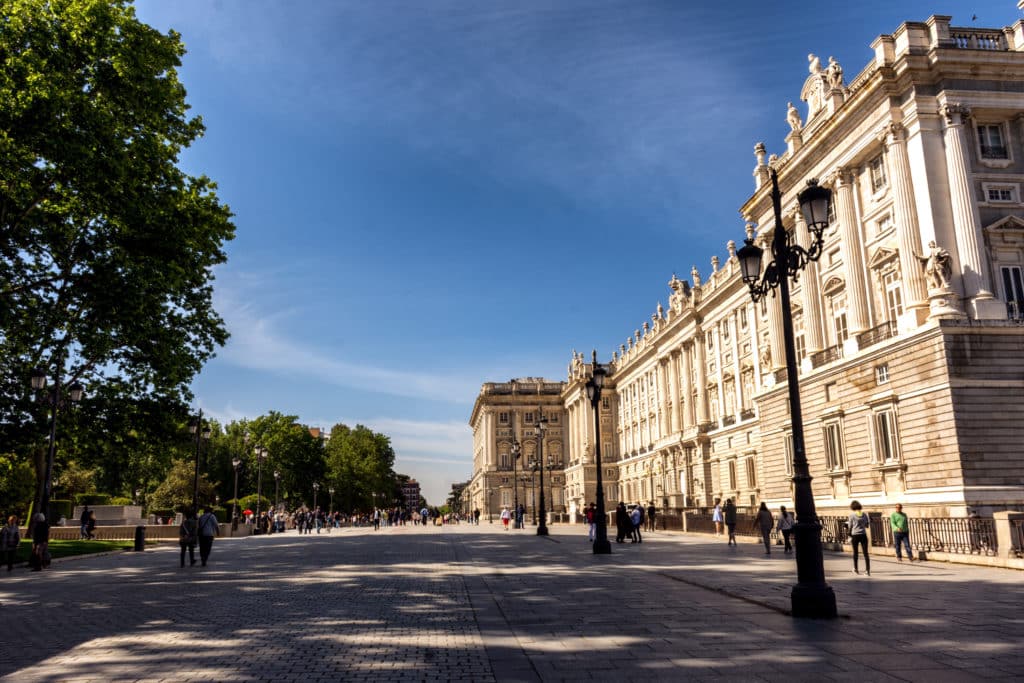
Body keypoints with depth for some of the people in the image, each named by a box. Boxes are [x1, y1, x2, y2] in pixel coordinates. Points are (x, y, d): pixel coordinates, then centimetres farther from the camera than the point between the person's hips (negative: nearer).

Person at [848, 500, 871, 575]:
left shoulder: (852, 515, -6)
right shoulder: (864, 514, 2)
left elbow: (850, 526, -3)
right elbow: (867, 524, 9)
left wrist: (850, 535, 9)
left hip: (855, 535, -2)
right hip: (863, 534, 2)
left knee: (855, 552, 13)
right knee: (865, 553, 1)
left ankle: (855, 569, 23)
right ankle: (868, 569, -10)